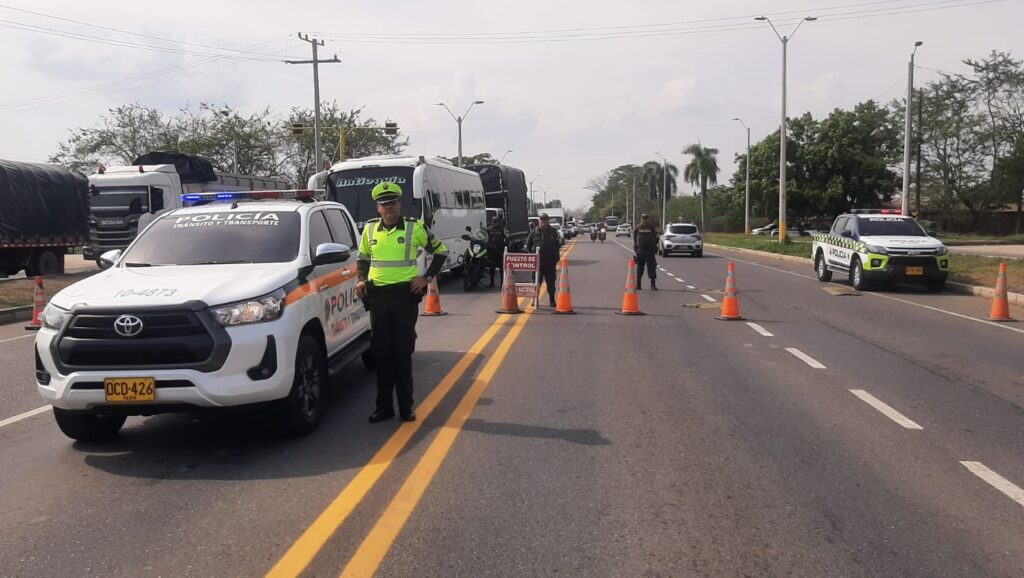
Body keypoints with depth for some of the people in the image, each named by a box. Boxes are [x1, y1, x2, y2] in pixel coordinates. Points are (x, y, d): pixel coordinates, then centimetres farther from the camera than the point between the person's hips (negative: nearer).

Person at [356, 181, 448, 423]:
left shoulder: (415, 228, -3)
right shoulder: (370, 229, 7)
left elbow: (441, 251, 7)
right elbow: (363, 257, 23)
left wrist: (427, 277, -2)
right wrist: (362, 279, 7)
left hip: (405, 296, -3)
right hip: (377, 296, 3)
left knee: (403, 353, 1)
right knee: (381, 353, 6)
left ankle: (406, 406, 10)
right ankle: (383, 406, 14)